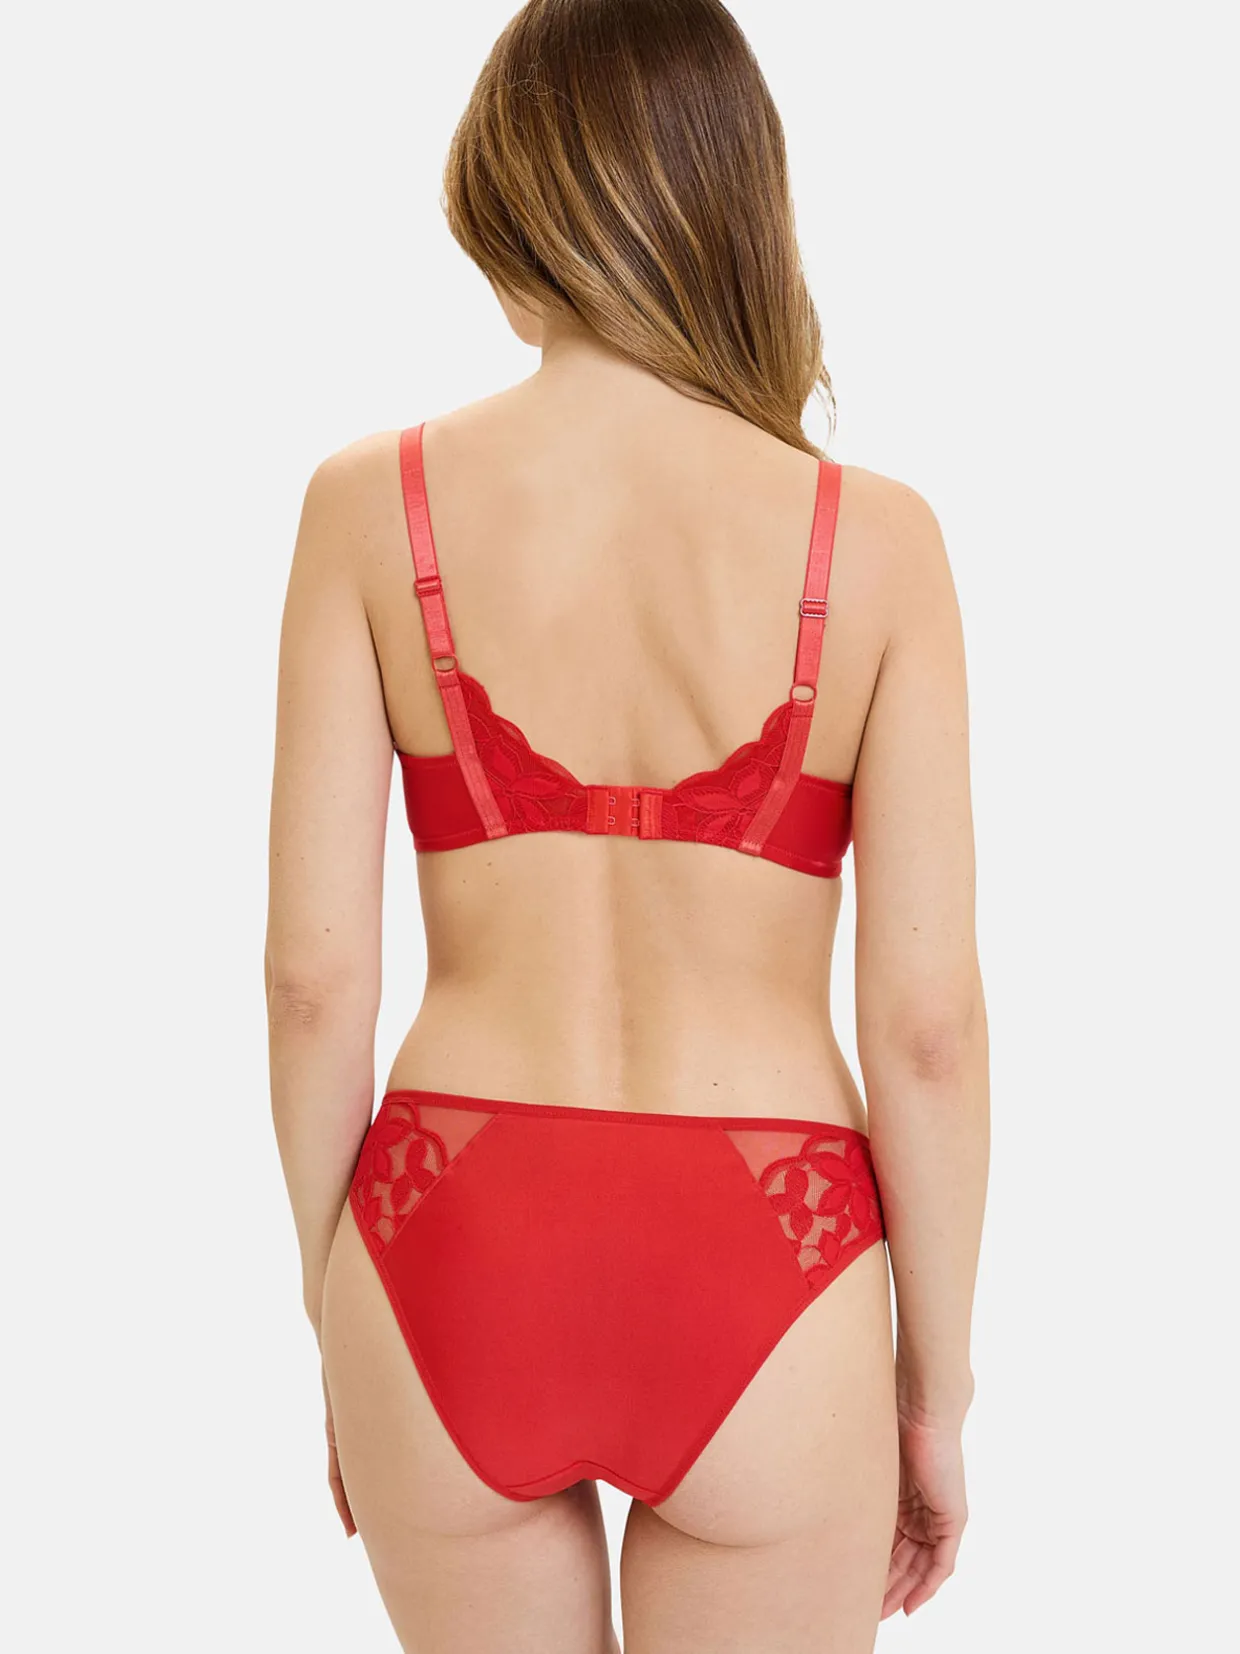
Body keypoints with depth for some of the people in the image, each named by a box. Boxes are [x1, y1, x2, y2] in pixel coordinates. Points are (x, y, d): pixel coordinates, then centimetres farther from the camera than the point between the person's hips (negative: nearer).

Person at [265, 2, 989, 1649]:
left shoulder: (372, 500, -6)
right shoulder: (873, 538, -8)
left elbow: (316, 971, -6)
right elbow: (927, 1018, -9)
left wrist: (338, 1321, 9)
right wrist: (938, 1386, 5)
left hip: (454, 1263, 1)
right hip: (757, 1285, -1)